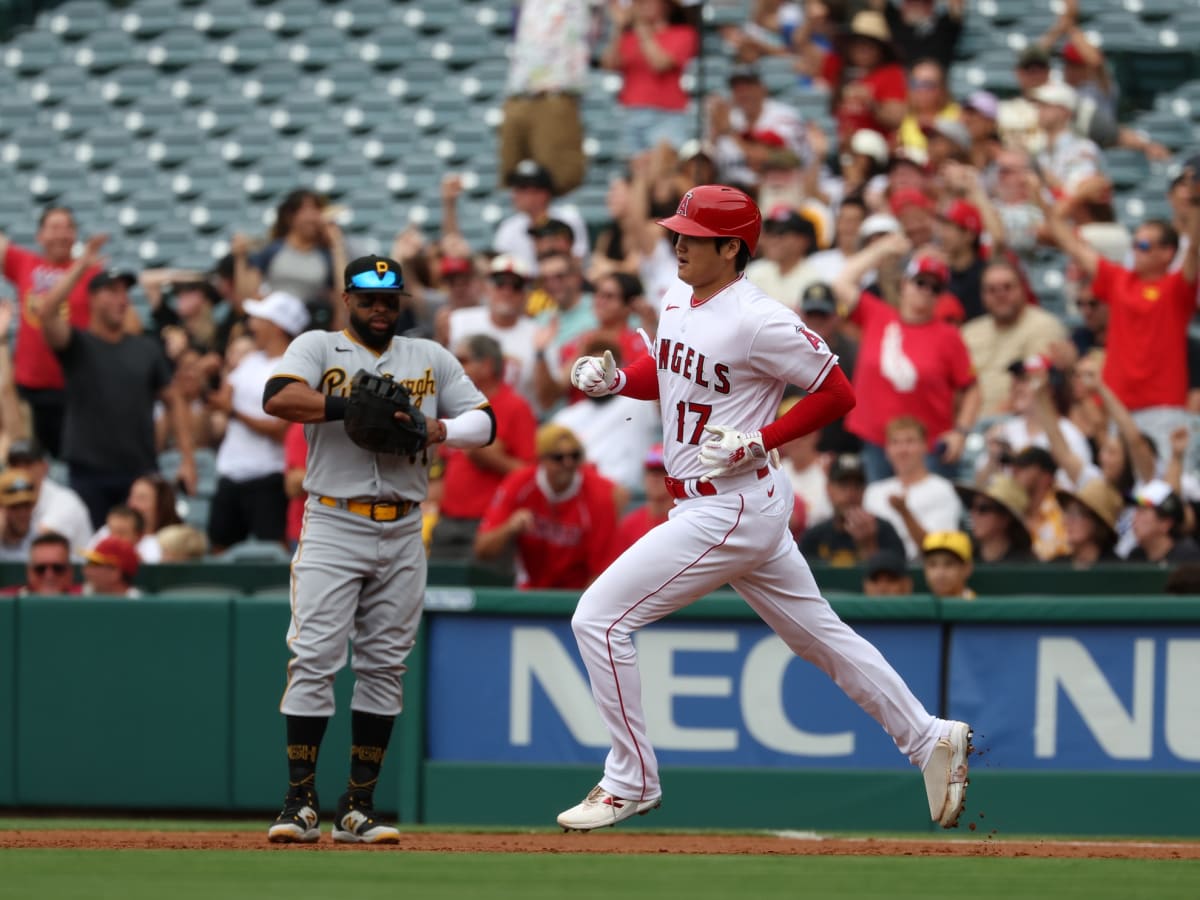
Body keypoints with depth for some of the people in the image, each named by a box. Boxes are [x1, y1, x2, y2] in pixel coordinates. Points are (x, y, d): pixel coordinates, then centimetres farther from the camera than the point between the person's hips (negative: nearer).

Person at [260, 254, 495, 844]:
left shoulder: (431, 358, 14)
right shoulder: (318, 348, 2)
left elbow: (484, 422, 11)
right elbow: (277, 399, -17)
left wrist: (440, 429, -10)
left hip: (403, 533, 4)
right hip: (333, 526, -4)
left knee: (384, 667, 5)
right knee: (314, 660, -10)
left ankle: (358, 808, 10)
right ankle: (301, 805, -6)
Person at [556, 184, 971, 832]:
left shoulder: (759, 321, -18)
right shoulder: (677, 301, 7)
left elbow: (838, 394, -13)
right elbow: (668, 372, 24)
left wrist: (759, 441, -19)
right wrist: (614, 379, 4)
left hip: (733, 507, -10)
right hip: (704, 506, 10)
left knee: (599, 619, -9)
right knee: (820, 636, 17)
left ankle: (631, 783, 0)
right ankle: (929, 740, 25)